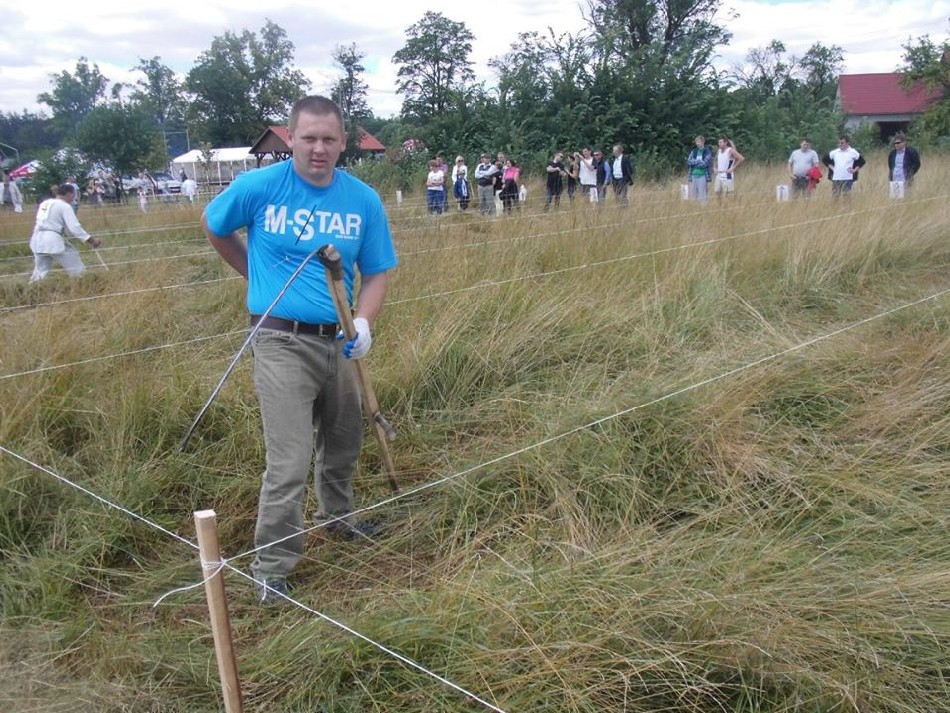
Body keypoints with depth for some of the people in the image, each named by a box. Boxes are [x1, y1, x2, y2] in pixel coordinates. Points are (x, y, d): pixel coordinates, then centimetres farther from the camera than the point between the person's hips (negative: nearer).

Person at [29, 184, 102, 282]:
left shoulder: (44, 203, 17)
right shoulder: (65, 206, -6)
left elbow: (41, 223, 22)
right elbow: (74, 227, -14)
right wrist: (92, 240, -13)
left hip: (38, 241, 7)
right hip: (54, 241, -7)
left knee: (40, 271, 15)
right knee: (77, 270, 3)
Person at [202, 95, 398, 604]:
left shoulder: (364, 201, -1)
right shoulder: (257, 187, -8)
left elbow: (376, 273, 3)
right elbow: (213, 226, 12)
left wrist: (364, 322, -15)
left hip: (339, 342, 5)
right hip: (283, 341, -4)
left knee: (343, 444, 22)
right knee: (289, 462, -8)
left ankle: (337, 518, 48)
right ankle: (271, 568, 8)